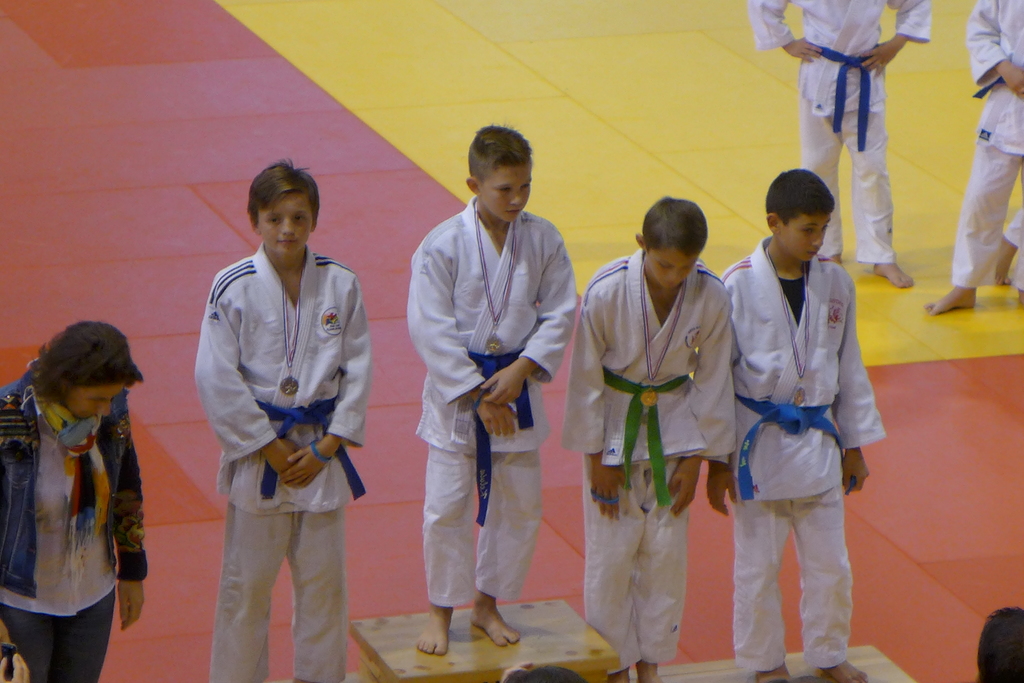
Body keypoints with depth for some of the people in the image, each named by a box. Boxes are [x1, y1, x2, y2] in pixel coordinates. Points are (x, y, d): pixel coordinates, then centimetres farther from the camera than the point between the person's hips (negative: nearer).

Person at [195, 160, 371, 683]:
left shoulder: (340, 285, -4)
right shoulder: (233, 288, -11)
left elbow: (358, 369, 0)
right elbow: (217, 379, -11)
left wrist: (325, 447, -7)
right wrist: (271, 449, -10)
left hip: (321, 452, 2)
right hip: (257, 451, -2)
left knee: (323, 579, 11)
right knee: (246, 581, 5)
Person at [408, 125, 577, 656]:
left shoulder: (543, 240, -5)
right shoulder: (442, 247, -15)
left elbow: (560, 313, 0)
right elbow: (430, 330, -14)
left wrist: (521, 370, -14)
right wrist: (476, 394, -15)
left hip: (516, 383, 4)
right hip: (455, 391, -3)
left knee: (520, 503, 10)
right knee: (447, 506, 0)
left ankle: (487, 606, 28)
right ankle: (441, 612, 18)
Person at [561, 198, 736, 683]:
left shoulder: (710, 296, -15)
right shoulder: (606, 291, -22)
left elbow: (712, 380, -3)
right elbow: (586, 377, -11)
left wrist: (696, 460, -1)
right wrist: (597, 458, -8)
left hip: (673, 429, 2)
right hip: (614, 429, -2)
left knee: (667, 551, 7)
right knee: (610, 552, 1)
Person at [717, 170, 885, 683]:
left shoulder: (835, 283, 0)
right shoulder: (739, 285, -13)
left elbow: (849, 368, 10)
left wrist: (855, 446, 13)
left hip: (817, 440, 4)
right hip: (758, 442, -4)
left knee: (830, 563, 12)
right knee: (757, 564, 8)